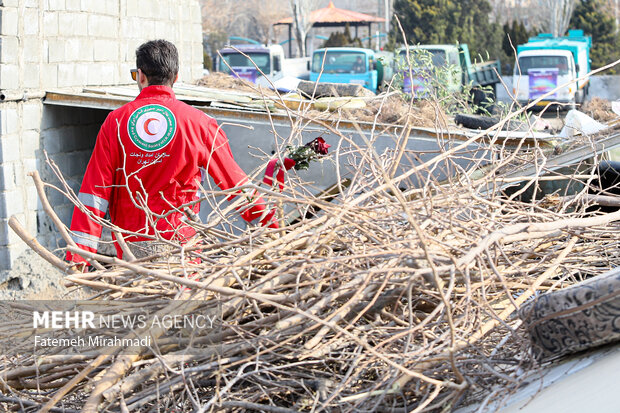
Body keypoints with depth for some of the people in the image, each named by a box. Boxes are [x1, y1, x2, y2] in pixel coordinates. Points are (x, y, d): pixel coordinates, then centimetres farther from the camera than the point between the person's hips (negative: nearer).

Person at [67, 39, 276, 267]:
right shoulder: (198, 122, -3)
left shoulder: (116, 121, 0)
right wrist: (270, 224, 15)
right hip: (180, 242, -1)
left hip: (131, 245, 1)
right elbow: (233, 180, 3)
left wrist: (79, 254, -4)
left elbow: (95, 189, -4)